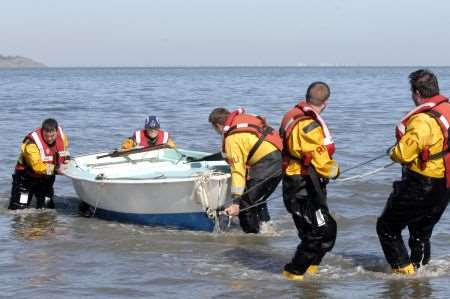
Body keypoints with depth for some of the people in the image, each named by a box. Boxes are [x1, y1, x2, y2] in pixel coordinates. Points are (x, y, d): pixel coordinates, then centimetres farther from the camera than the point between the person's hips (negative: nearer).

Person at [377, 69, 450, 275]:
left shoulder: (423, 120, -26)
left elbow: (403, 154, -25)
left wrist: (393, 152, -4)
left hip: (420, 186, -8)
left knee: (387, 227, 6)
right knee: (422, 231, 26)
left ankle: (403, 270, 3)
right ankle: (418, 267, 36)